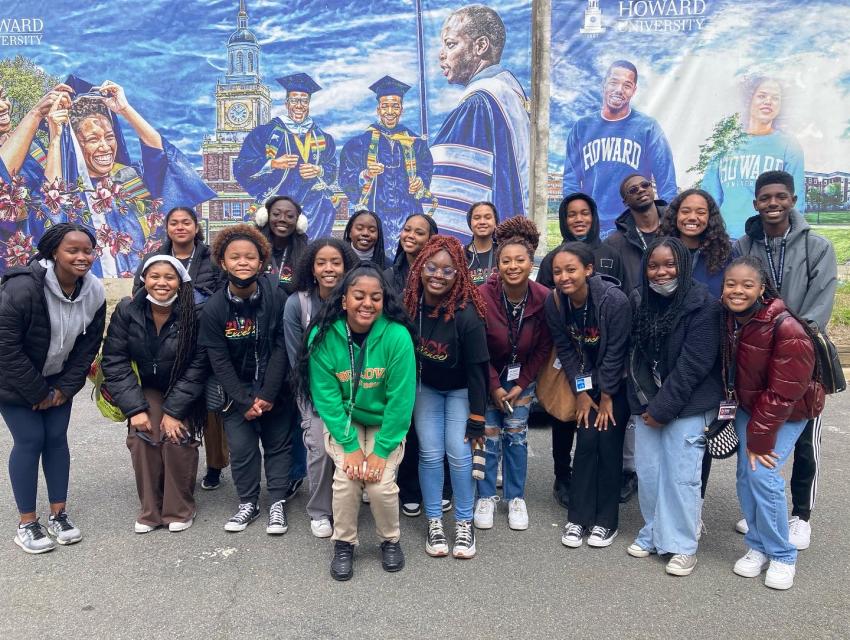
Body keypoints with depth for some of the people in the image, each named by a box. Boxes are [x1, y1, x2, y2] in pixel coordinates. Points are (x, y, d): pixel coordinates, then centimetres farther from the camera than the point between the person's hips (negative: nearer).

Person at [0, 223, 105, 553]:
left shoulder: (94, 292, -11)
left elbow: (89, 345, -3)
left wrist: (65, 388, -8)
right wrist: (38, 393, -17)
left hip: (58, 379, 5)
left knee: (57, 438, 5)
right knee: (29, 441, -5)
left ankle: (58, 514, 17)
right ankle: (26, 524, 8)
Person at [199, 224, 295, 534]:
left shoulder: (277, 297, -14)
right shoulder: (213, 308, -11)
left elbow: (282, 348, -14)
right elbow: (219, 361, -10)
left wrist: (267, 395, -16)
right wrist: (245, 402, -13)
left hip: (274, 388, 0)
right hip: (237, 391, 1)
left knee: (278, 444, 7)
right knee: (241, 447, 0)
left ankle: (277, 504, 20)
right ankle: (248, 504, 20)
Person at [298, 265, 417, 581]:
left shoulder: (397, 336, -22)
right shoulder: (323, 336, -17)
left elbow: (401, 399, -18)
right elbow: (326, 396, -14)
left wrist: (381, 450, -18)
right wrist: (350, 446, -18)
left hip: (385, 423, -1)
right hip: (342, 421, 1)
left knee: (381, 483, -15)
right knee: (346, 477, -18)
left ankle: (390, 540, 16)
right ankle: (343, 544, 10)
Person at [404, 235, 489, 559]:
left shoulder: (467, 313, -28)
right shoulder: (409, 305, -18)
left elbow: (477, 368, -21)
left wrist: (476, 419, -17)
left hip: (459, 390, -3)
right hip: (425, 386, 3)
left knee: (458, 453, -5)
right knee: (430, 453, 2)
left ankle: (464, 523, 13)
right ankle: (434, 522, 16)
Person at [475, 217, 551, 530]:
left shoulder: (544, 298, -17)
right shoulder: (483, 296, -23)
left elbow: (543, 348, -5)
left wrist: (521, 384, -6)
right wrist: (494, 386, -10)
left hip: (522, 376, 2)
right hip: (487, 375, -1)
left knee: (517, 435, 7)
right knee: (489, 436, 0)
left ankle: (516, 498, 23)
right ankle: (486, 497, 19)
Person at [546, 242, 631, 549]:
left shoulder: (613, 299, -27)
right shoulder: (554, 302, -14)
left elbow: (615, 352, -20)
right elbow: (565, 350, -5)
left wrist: (607, 397, -13)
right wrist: (581, 393, -6)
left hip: (617, 380, -3)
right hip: (586, 380, 3)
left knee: (608, 443, -5)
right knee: (586, 441, -2)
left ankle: (606, 521, 10)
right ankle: (578, 518, 10)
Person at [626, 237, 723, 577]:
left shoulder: (703, 305, -13)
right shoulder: (638, 300, 3)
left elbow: (694, 365, -16)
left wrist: (662, 408, -14)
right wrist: (643, 401, 2)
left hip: (687, 405, -5)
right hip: (647, 403, 5)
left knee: (680, 476, -1)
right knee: (648, 472, 9)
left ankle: (682, 546, 15)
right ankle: (653, 534, 27)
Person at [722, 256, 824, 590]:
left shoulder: (786, 328, -28)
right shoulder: (729, 319, -8)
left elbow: (783, 393, -24)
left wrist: (759, 437, -18)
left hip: (787, 412, -5)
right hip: (749, 406, 6)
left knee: (763, 474, -14)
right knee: (745, 475, 2)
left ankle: (782, 556, 6)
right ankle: (758, 546, 21)